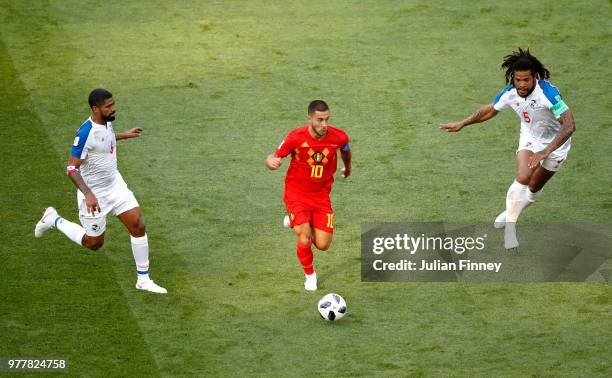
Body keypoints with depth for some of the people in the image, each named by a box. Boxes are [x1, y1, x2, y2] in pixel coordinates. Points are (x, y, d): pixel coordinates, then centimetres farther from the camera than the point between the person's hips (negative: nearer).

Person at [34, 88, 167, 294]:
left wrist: (123, 135, 29)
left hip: (115, 184, 7)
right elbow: (72, 168, -27)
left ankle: (143, 279, 9)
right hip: (94, 193, -7)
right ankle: (54, 220, 30)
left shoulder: (106, 121, -4)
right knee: (94, 243, 8)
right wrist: (88, 195, -37)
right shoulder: (86, 133, -29)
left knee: (138, 226, -3)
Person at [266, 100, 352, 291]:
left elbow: (345, 150, 12)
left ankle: (299, 222, 31)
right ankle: (309, 275, 12)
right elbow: (273, 157, -11)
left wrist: (348, 167, 32)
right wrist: (272, 162, -36)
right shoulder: (296, 137, -20)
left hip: (321, 194, 3)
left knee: (323, 245, -4)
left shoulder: (339, 137, -13)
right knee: (305, 239, -20)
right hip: (297, 192, -3)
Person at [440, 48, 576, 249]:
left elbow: (569, 126, -38)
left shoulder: (548, 93, -36)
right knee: (522, 178, -22)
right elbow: (490, 110, 3)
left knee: (535, 187, 11)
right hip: (530, 137, 2)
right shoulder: (510, 94, -19)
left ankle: (511, 213, 38)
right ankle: (509, 227, -12)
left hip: (556, 141, -2)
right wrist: (462, 124, 7)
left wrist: (546, 152, -43)